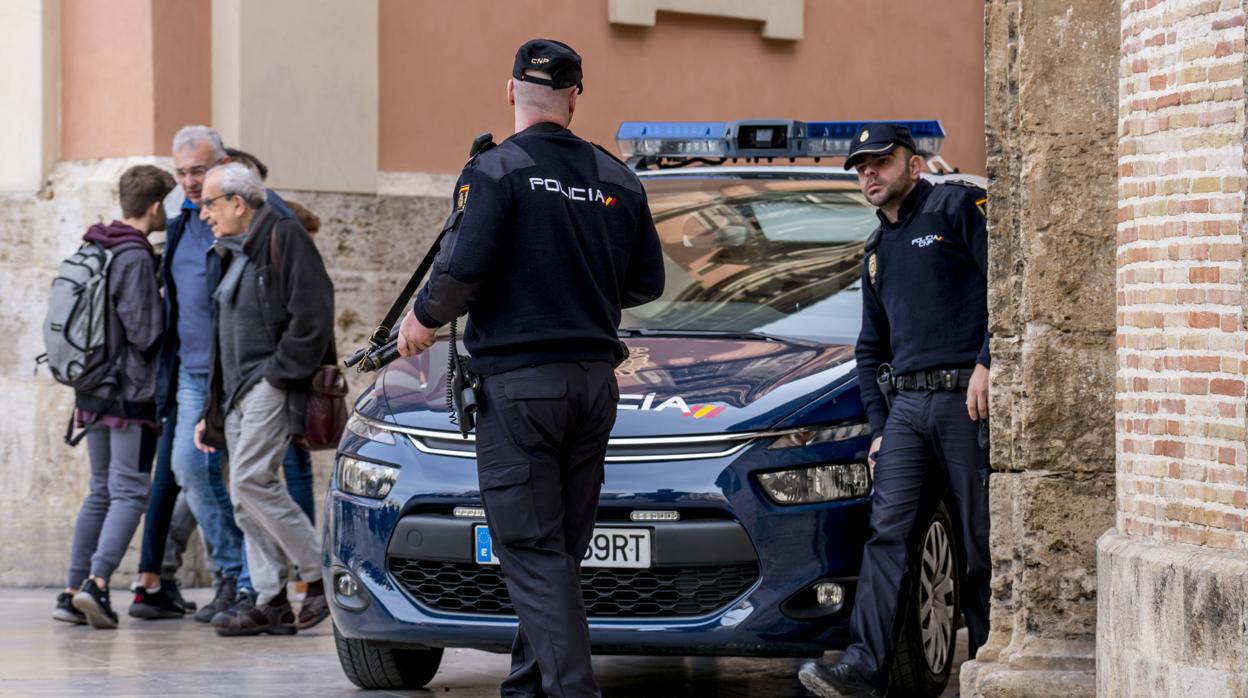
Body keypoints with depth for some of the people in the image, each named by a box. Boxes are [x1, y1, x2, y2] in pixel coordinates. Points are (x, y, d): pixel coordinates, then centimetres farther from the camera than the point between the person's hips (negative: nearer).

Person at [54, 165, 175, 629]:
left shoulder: (95, 251, 12)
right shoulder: (136, 257, -15)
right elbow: (145, 332, -17)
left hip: (93, 393, 8)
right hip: (132, 392, -8)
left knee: (101, 491, 14)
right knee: (130, 491, -7)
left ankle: (73, 591, 11)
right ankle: (97, 582, -21)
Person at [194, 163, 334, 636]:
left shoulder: (284, 238, -7)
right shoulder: (234, 254, 22)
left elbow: (311, 316, -15)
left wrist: (281, 372, -16)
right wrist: (211, 414, 22)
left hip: (272, 384, -9)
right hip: (240, 392, 9)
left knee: (251, 480, -20)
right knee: (245, 496, 3)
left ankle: (320, 575, -11)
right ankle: (272, 604, 3)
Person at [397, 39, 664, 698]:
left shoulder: (496, 171, -8)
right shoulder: (618, 180, 8)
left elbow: (463, 268, -18)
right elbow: (646, 282, 13)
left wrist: (422, 317, 0)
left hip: (518, 379, -6)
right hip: (595, 378, 6)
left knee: (533, 551, -6)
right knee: (561, 551, 13)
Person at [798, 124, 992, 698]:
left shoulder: (958, 208, 1)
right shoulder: (878, 252, 23)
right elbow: (870, 349, 29)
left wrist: (987, 363, -18)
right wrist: (878, 428, 19)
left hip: (967, 398, -6)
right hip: (908, 405, 6)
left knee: (984, 541, -1)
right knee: (888, 532, -8)